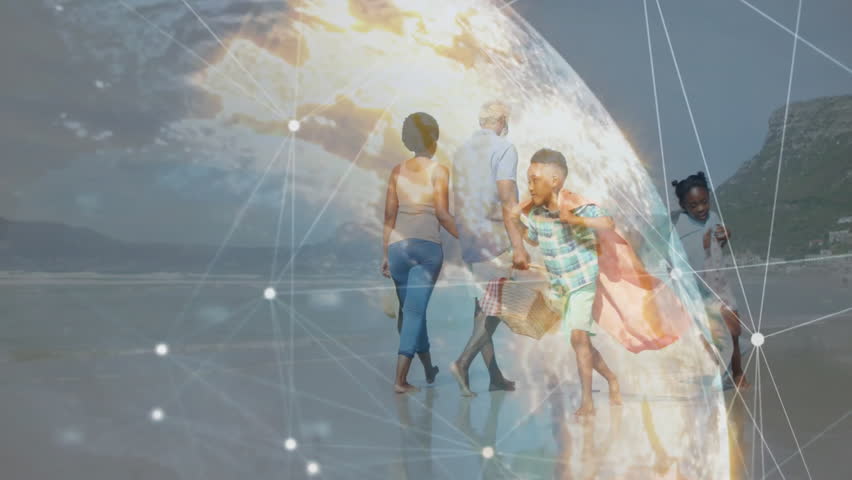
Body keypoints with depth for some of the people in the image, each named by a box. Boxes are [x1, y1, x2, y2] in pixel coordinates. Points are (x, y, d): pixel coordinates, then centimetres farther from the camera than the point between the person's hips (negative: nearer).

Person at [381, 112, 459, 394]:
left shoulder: (397, 171, 10)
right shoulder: (438, 170, -2)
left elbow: (389, 216, 9)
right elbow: (442, 213, -9)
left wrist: (386, 254, 13)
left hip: (398, 245, 4)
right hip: (427, 246, -4)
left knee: (411, 309, 16)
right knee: (415, 310, -2)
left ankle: (429, 370, 32)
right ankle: (400, 379, -7)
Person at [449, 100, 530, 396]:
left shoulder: (462, 151, 13)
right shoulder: (504, 149, -8)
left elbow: (458, 200, 14)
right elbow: (507, 200, -17)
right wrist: (518, 246, -19)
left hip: (468, 238, 7)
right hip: (494, 236, -7)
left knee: (482, 304, 11)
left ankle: (495, 377, 16)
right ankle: (463, 362, -16)